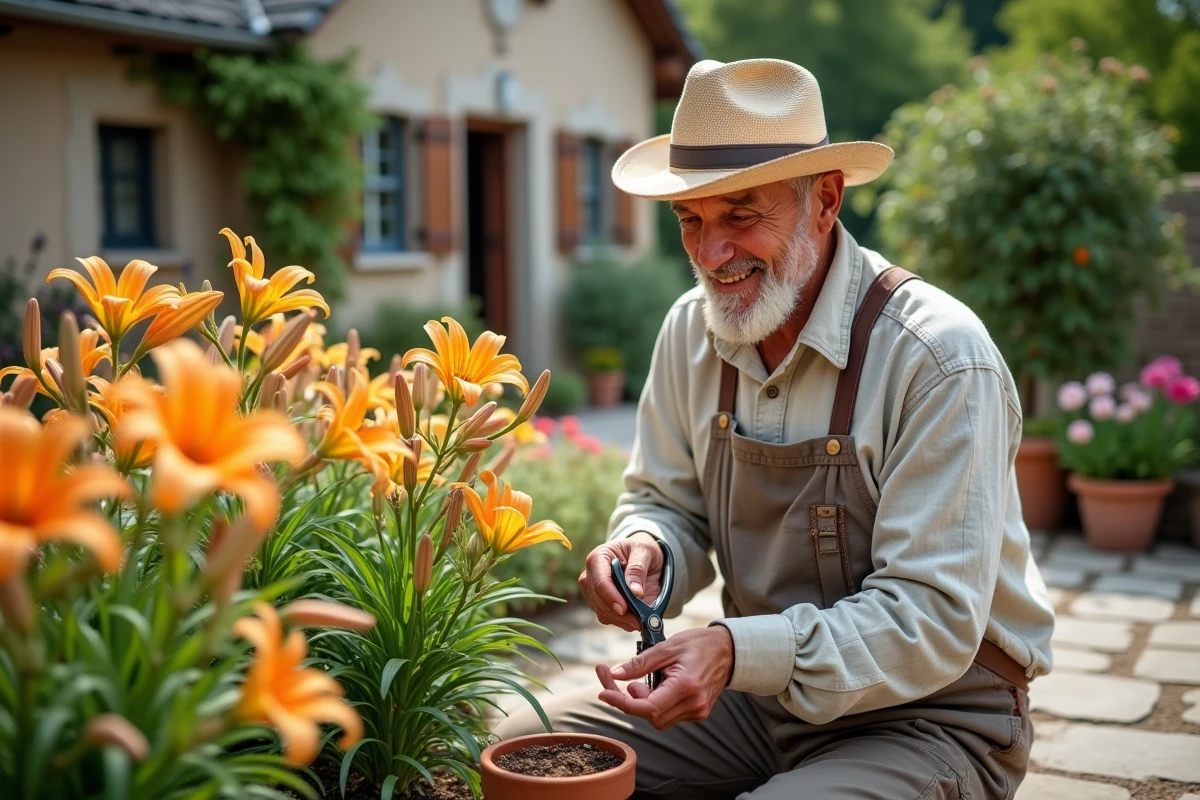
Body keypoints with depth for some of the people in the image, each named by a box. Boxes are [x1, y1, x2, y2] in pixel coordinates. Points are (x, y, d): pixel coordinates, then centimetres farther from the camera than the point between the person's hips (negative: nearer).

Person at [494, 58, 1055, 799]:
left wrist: (741, 651, -36)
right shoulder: (692, 330, -2)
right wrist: (645, 551, -15)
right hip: (765, 691, 6)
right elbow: (669, 505, 9)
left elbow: (932, 622, -25)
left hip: (935, 716, -6)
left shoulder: (939, 357, -22)